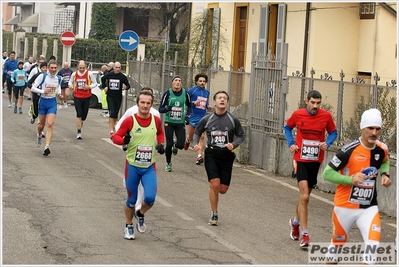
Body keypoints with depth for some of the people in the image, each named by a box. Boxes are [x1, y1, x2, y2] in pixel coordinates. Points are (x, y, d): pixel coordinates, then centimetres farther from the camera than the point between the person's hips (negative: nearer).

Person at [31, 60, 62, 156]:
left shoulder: (58, 78, 1)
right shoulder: (42, 76, -10)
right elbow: (33, 88, -10)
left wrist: (59, 94, 2)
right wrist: (43, 91, -23)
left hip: (52, 102, 1)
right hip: (43, 101, -1)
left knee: (50, 124, -14)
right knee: (42, 125, 12)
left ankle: (47, 147, -20)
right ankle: (39, 136, 48)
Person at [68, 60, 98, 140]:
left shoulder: (89, 74, -5)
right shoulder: (74, 74, 1)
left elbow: (95, 83, 1)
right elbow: (70, 82, 16)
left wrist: (89, 87, -17)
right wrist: (70, 85, -7)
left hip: (86, 97, 0)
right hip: (77, 97, 0)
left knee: (84, 114, 5)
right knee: (79, 114, -10)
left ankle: (81, 122, 40)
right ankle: (79, 132, -6)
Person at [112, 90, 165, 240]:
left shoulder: (156, 120, -1)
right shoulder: (130, 121, -11)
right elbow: (115, 137, -8)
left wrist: (160, 144, 3)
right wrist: (124, 140, -29)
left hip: (149, 167, 2)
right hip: (132, 166, -2)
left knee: (150, 198, -13)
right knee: (131, 200, 8)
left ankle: (140, 215, 20)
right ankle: (129, 226, 32)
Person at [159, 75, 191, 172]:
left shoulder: (185, 93, -3)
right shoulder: (168, 93, -9)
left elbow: (189, 106, 17)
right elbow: (160, 109, -8)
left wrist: (187, 115, 3)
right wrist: (167, 108, -28)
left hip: (180, 123, 1)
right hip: (169, 122, -1)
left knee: (181, 145, -9)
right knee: (169, 144, -3)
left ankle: (175, 145, 30)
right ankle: (168, 164, 20)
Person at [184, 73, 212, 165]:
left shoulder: (207, 92, 12)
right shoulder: (191, 91, -4)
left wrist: (208, 106, 6)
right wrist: (194, 103, -20)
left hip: (202, 118, 3)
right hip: (193, 117, -3)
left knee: (201, 137, -7)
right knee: (191, 136, 10)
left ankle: (200, 156, -9)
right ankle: (187, 140, 47)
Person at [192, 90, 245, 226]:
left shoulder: (233, 120, -2)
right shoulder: (207, 119, 1)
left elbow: (241, 135, 7)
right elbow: (197, 132, 16)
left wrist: (233, 144, -13)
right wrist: (195, 144, -3)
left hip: (227, 155, 1)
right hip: (211, 154, -1)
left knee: (223, 189, 1)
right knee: (215, 184, -13)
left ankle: (212, 187, 39)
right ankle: (214, 215, 2)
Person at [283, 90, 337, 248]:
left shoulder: (326, 116, -4)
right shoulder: (298, 115, -5)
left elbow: (333, 132, 10)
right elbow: (288, 128, 13)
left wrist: (327, 143, -10)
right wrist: (291, 143, -2)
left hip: (316, 161, 3)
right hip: (301, 159, -3)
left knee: (305, 196, 16)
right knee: (304, 196, -15)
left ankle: (295, 222, 44)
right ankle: (304, 235, -13)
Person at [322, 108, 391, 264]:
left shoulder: (382, 149, -2)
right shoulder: (349, 150, -18)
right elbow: (327, 173, -15)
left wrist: (384, 175, 2)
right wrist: (351, 179, -27)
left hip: (369, 207, 3)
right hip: (345, 206, -3)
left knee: (373, 245, -16)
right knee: (338, 241, 15)